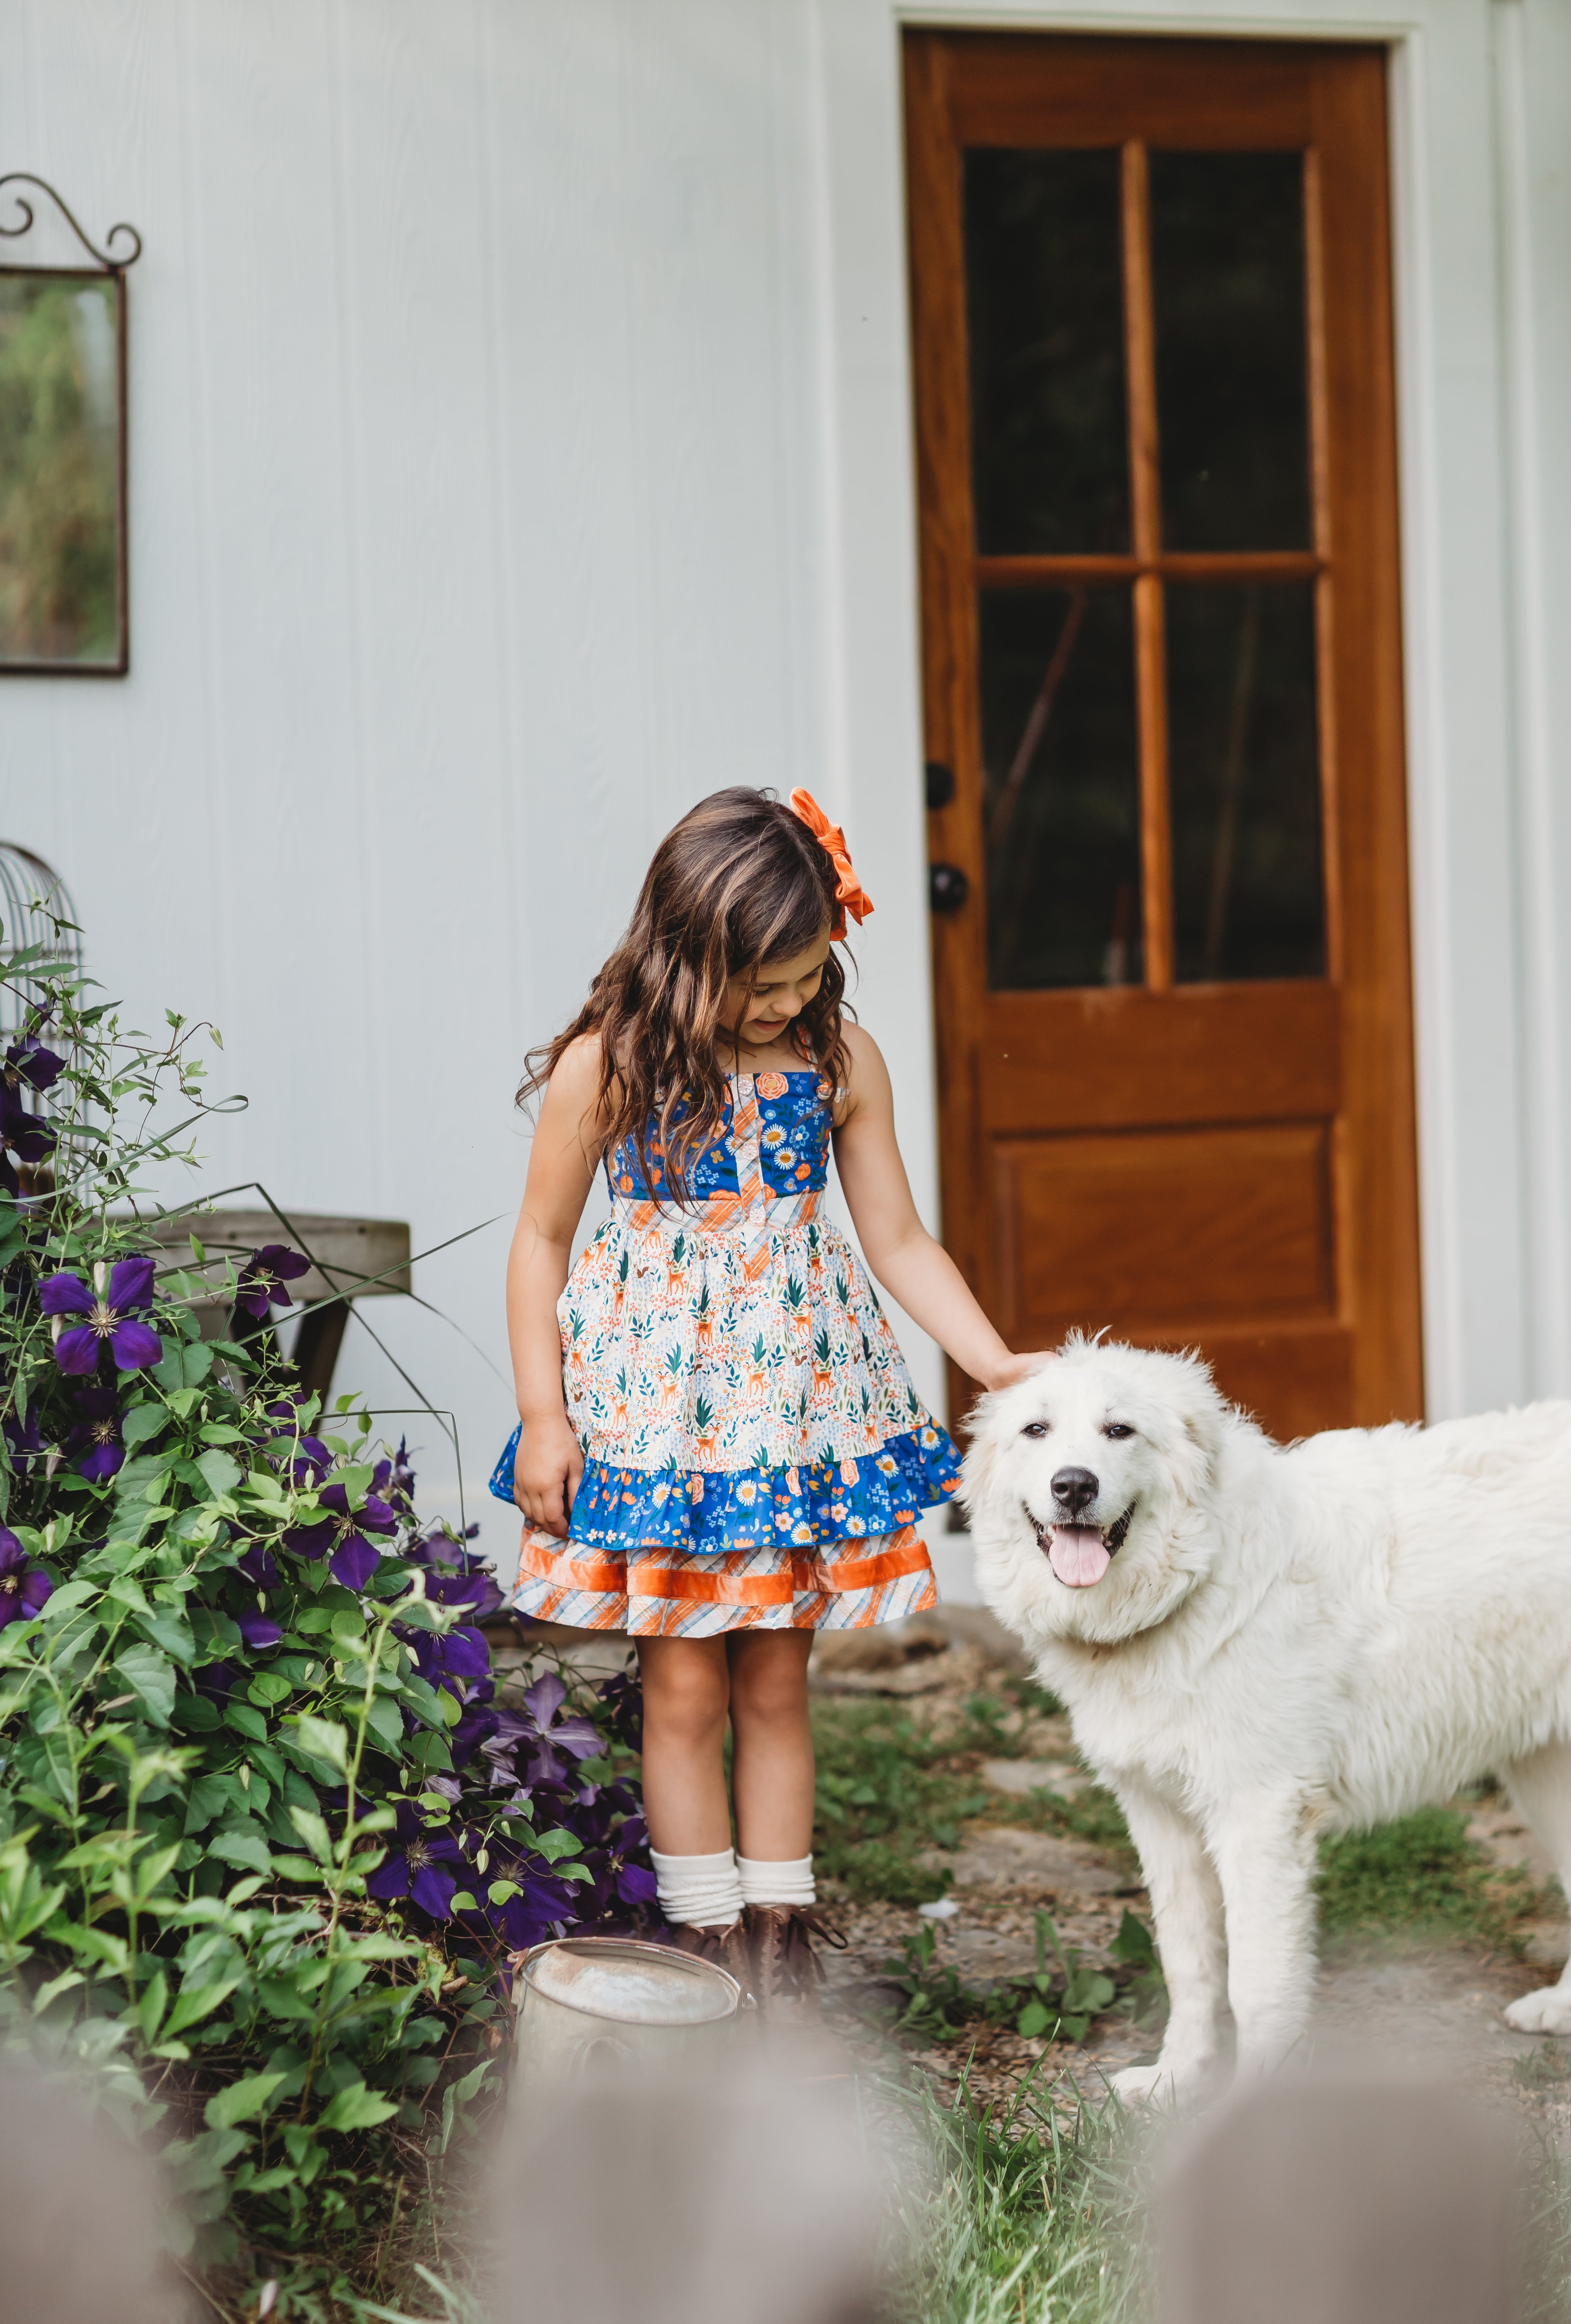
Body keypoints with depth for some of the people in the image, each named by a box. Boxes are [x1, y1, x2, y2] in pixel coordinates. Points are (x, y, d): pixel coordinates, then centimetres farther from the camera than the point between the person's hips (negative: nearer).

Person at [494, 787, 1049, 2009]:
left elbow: (899, 1240, 5)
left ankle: (783, 1946, 17)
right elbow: (542, 1242, -1)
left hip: (800, 1390, 3)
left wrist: (998, 1362, -5)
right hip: (659, 1393, -3)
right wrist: (543, 1417, -5)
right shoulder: (607, 1067, -10)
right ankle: (710, 1952, 10)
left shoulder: (841, 1059, -1)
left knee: (777, 1681, 9)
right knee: (687, 1686, 1)